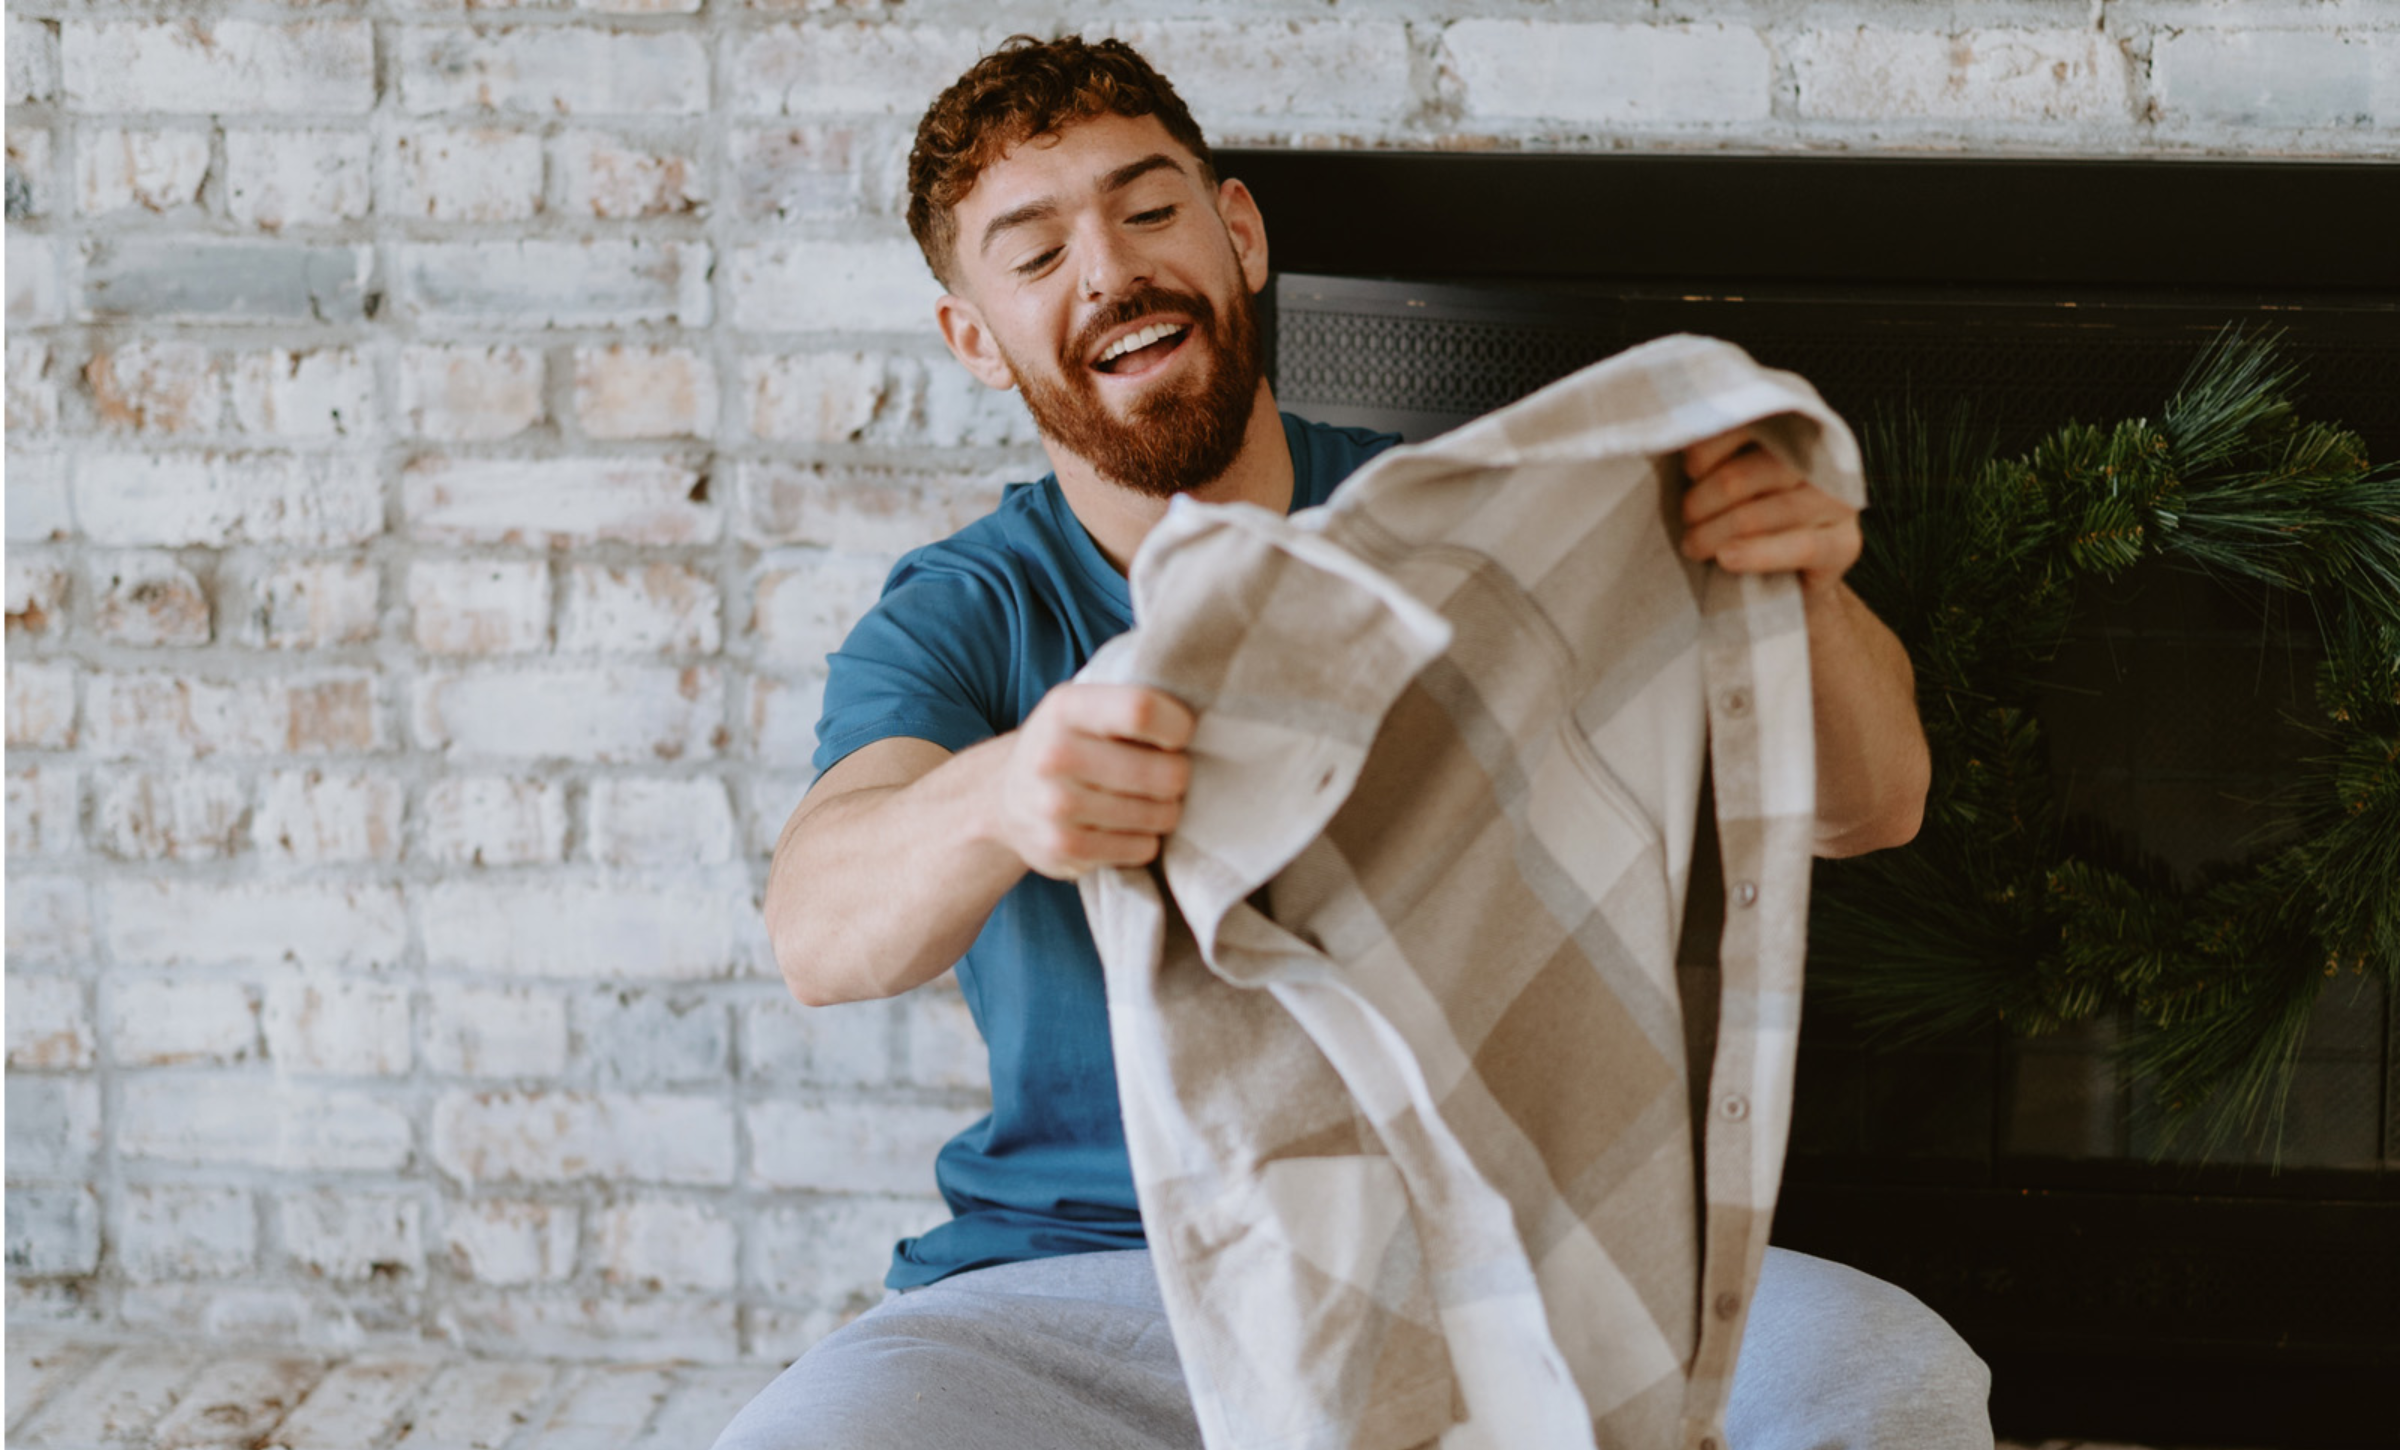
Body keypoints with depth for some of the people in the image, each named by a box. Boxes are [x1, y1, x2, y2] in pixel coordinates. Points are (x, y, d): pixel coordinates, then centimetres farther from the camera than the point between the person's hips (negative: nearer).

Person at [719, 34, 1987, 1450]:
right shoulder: (963, 620, 4)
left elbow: (1868, 808, -1)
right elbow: (818, 933, -18)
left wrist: (1807, 587, -25)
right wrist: (995, 805, -43)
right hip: (1093, 1293, 0)